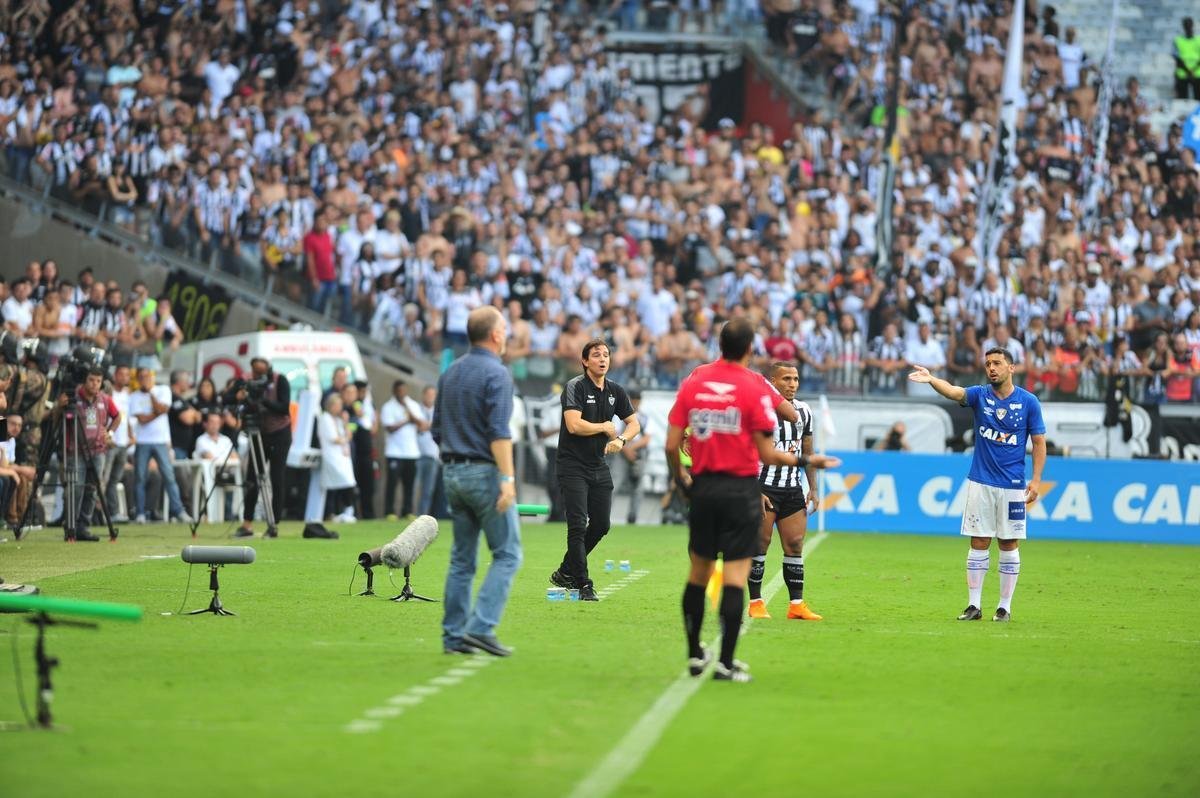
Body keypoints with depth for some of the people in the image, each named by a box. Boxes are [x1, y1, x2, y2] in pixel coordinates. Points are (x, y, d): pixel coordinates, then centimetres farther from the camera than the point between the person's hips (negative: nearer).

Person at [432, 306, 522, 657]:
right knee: (507, 554, -3)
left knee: (462, 559, 11)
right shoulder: (496, 374, -12)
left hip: (453, 471, 8)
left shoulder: (449, 373, 13)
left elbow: (438, 430, 16)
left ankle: (454, 635, 8)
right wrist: (507, 478, -22)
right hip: (485, 471, -8)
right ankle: (482, 627, -14)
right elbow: (499, 433, -20)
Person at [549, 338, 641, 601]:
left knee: (601, 524, 9)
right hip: (573, 466, -7)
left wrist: (621, 439, -6)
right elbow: (574, 425, -24)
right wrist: (604, 427, -11)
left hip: (599, 466, 7)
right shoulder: (575, 387, -12)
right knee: (578, 525, -10)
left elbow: (634, 423, 15)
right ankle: (583, 585, -7)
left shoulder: (615, 391, 8)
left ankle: (565, 572, 24)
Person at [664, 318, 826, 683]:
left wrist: (680, 475, 20)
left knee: (699, 571, 15)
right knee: (736, 576, -2)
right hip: (741, 489, -4)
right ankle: (726, 662, -6)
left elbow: (671, 444, 2)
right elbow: (766, 453, -11)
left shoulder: (692, 382, 1)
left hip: (703, 486, 4)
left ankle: (694, 654, 22)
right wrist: (799, 460, 5)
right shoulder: (755, 387, -10)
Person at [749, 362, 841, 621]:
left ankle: (796, 604, 4)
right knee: (760, 543, -5)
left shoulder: (804, 411, 10)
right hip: (764, 487, -5)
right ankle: (756, 603, 2)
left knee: (795, 545, 2)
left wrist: (812, 489, 13)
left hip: (793, 489, 5)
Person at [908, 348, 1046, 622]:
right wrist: (931, 380, -40)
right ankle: (974, 605, 7)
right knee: (979, 543, 3)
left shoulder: (1028, 402, -2)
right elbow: (953, 392, -20)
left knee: (1008, 544, 3)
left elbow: (1039, 442, 2)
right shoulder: (980, 395, 0)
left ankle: (1005, 606, 11)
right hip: (981, 483, 1)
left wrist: (1036, 480, -6)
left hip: (1013, 485, -1)